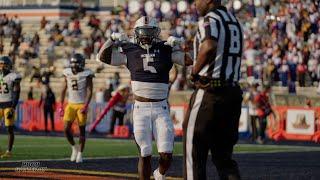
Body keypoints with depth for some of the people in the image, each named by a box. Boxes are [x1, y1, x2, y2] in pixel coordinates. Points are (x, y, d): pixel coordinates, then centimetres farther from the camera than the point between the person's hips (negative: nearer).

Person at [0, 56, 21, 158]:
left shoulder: (13, 77, -7)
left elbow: (16, 94, -10)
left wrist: (13, 108, -17)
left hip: (9, 104, -6)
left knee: (9, 128, -4)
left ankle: (9, 151, 1)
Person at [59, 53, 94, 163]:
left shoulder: (86, 75, -9)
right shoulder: (68, 74, 4)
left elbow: (89, 92, -10)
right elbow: (64, 90, 11)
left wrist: (85, 107, -19)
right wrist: (61, 106, 7)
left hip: (82, 105, -4)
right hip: (71, 105, 4)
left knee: (82, 130, 1)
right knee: (66, 129, -7)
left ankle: (80, 154, 12)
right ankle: (74, 148, 16)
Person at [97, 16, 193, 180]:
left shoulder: (165, 50, 3)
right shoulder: (130, 51, 4)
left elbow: (190, 60, 1)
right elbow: (103, 57, 5)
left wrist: (177, 46, -10)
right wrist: (112, 40, -6)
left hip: (161, 109, 0)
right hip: (141, 109, 0)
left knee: (166, 155, -5)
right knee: (145, 154, 0)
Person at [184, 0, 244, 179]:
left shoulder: (210, 19, -10)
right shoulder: (235, 21, 17)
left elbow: (210, 47, -30)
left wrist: (194, 72, -16)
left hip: (210, 92, -8)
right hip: (233, 91, 8)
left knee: (194, 153, 2)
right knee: (224, 155, 13)